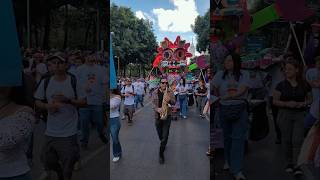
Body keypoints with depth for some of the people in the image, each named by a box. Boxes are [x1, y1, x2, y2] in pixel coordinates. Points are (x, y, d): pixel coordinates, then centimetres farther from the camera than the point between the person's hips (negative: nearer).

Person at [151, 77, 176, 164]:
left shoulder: (170, 92, -2)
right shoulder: (155, 92, -2)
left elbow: (174, 102, -3)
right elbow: (153, 103, -7)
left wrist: (169, 100, -26)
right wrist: (157, 109, -27)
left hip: (167, 116, -1)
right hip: (158, 116, 1)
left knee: (165, 136, -4)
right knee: (160, 135, 17)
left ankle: (161, 154, 8)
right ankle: (163, 144, 49)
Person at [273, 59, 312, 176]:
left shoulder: (304, 85, 3)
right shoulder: (281, 85, 0)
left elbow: (310, 99, 12)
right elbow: (275, 101, -1)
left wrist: (303, 103, -9)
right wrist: (287, 103, -17)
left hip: (300, 115, 0)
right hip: (285, 114, 0)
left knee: (298, 140, -7)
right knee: (287, 140, 6)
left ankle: (297, 166, 0)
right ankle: (289, 163, 22)